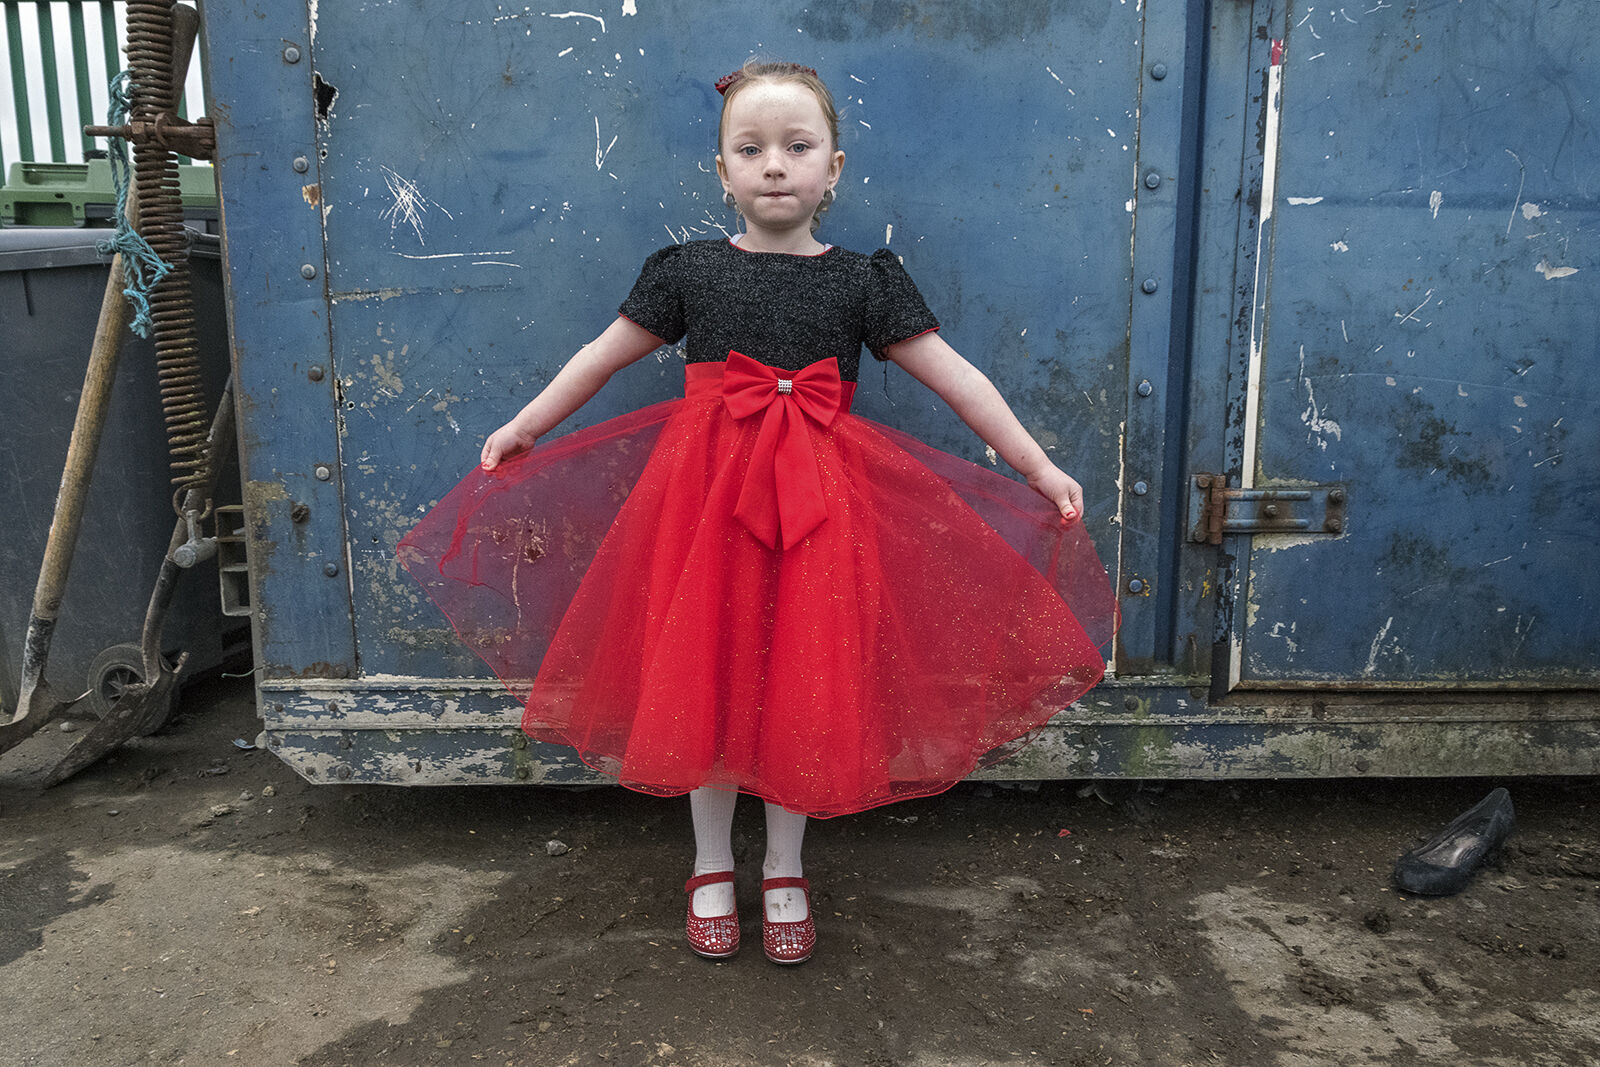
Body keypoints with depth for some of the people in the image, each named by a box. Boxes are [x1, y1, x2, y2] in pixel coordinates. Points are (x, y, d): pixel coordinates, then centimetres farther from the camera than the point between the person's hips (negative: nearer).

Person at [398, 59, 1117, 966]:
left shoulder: (861, 282, 2)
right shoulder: (691, 271, 4)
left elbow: (955, 376, 2)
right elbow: (606, 355, 13)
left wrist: (1040, 468, 0)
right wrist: (523, 427, 17)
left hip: (815, 500, 0)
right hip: (704, 491, 1)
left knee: (802, 686, 5)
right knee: (703, 678, 6)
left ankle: (785, 872, 26)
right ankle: (713, 867, 27)